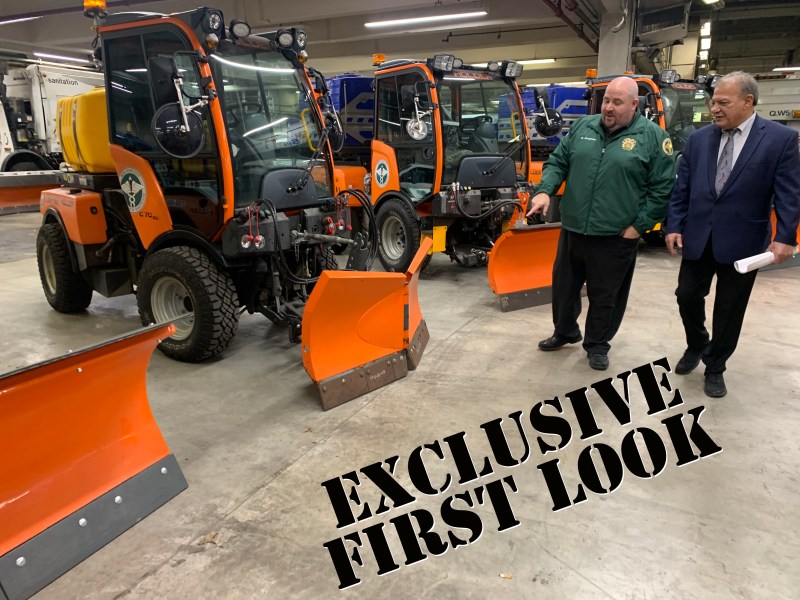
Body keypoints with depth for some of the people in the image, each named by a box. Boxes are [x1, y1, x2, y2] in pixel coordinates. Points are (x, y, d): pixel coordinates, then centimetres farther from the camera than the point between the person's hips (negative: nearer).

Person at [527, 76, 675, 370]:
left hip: (615, 237, -4)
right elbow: (558, 162, 10)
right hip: (572, 229, 4)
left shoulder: (653, 136, -6)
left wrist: (639, 226, -9)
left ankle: (597, 344, 30)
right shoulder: (583, 126, 5)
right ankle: (564, 332, 40)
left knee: (605, 296, 10)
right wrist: (545, 191, -9)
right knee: (564, 285, 17)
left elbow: (663, 188, -5)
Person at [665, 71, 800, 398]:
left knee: (729, 308, 8)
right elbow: (682, 188, 5)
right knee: (687, 296, 9)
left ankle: (715, 367, 26)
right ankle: (696, 346, 37)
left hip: (741, 242, -3)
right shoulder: (698, 138, 4)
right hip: (697, 237, 3)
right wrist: (674, 226, -2)